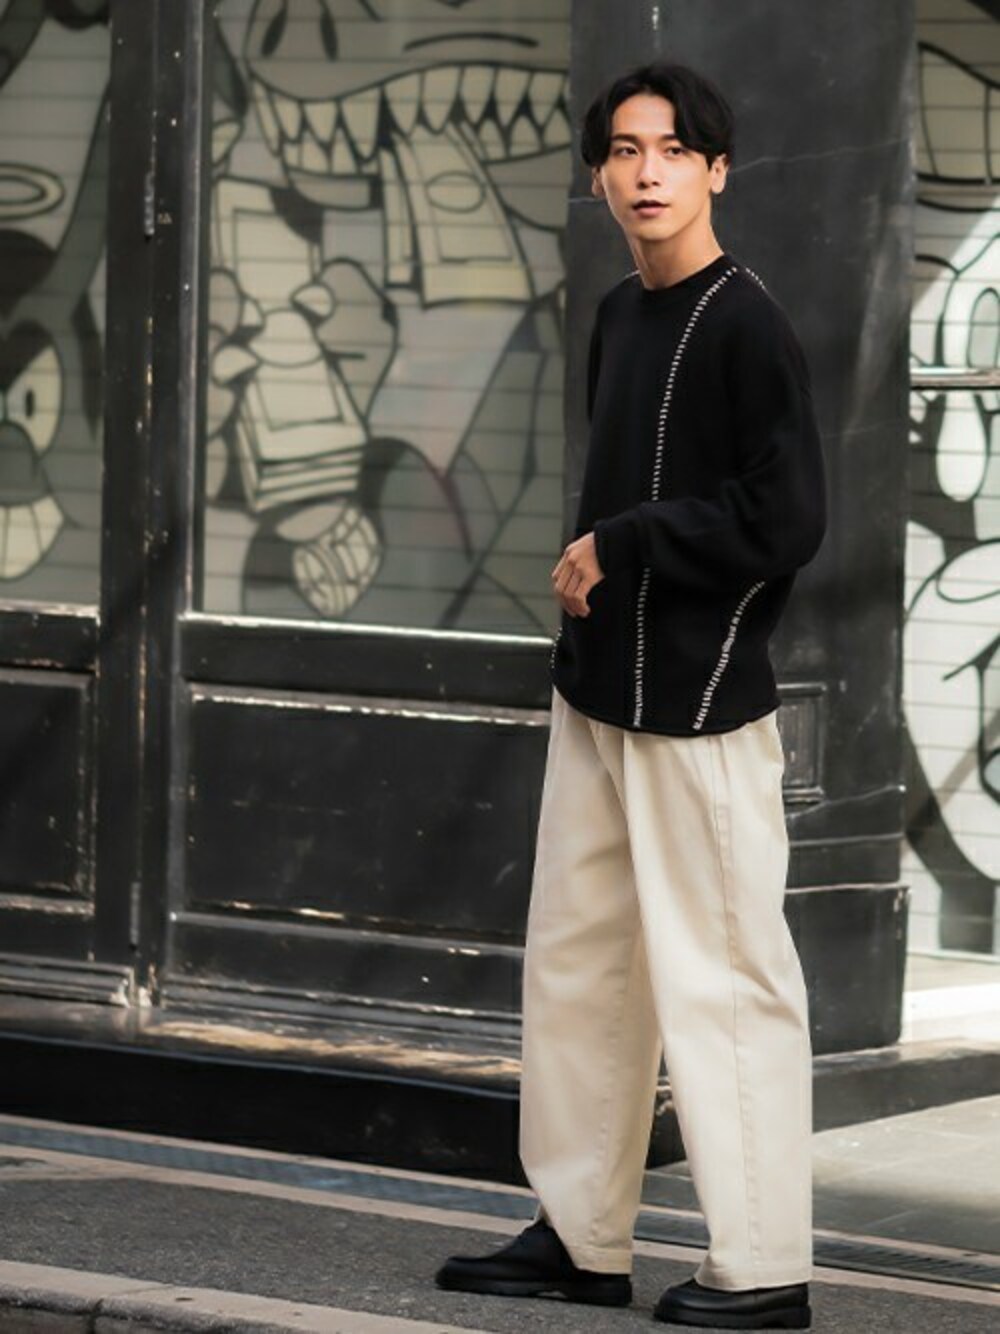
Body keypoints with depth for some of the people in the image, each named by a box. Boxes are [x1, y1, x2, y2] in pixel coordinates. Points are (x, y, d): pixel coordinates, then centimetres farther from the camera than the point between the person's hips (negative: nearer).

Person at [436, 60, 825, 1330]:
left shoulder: (745, 325, -12)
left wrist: (618, 549, -11)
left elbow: (786, 520, -17)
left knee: (721, 976, -5)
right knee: (576, 960, 13)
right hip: (599, 695, 9)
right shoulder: (618, 316, 13)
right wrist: (582, 579, 6)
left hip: (702, 704, -9)